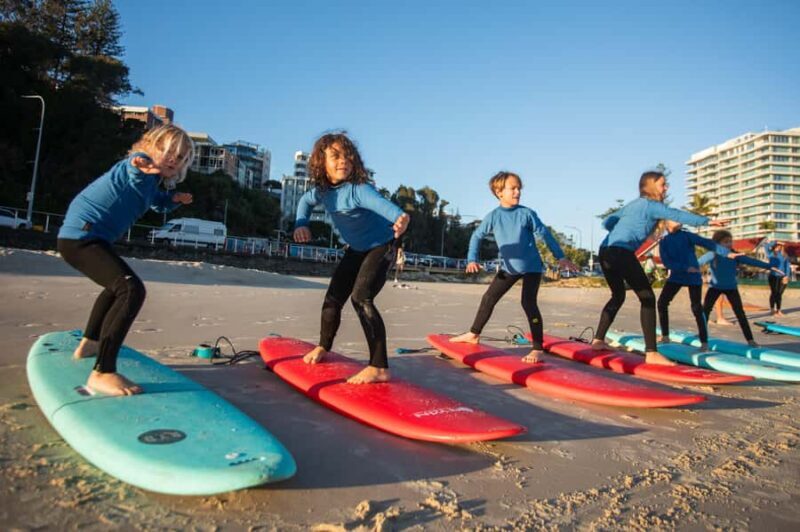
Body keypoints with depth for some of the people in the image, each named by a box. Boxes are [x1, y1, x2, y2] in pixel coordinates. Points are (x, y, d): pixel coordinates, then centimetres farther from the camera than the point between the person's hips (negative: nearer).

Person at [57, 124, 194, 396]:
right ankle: (101, 374, -32)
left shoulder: (153, 179, 15)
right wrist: (141, 165, -64)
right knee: (132, 290, -29)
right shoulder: (141, 166, -14)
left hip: (82, 237, 11)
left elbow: (159, 202, 34)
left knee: (118, 285, 34)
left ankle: (88, 344, 50)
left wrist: (175, 198, 11)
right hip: (81, 237, -11)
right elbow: (134, 167, -39)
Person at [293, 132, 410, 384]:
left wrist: (399, 217, -76)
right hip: (355, 249, 8)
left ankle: (379, 368, -23)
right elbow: (305, 201, 14)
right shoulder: (322, 189, -9)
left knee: (361, 298, -26)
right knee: (333, 297, 13)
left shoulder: (358, 189, -31)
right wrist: (301, 224, -6)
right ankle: (323, 347, 39)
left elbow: (381, 202, -53)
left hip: (381, 246, -7)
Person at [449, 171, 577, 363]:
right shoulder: (493, 216, -5)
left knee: (528, 302, -15)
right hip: (508, 267, 4)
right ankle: (473, 335, 26)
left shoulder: (527, 213, -10)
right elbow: (477, 235, 4)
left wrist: (560, 257, -2)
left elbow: (545, 234, -3)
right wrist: (472, 259, -7)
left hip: (531, 266, -3)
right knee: (489, 298, 9)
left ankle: (537, 349, -5)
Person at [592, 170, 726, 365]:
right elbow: (676, 215, -10)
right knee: (647, 298, -6)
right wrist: (706, 221, -11)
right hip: (622, 252, -9)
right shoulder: (651, 205, 4)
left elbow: (607, 222, 29)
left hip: (605, 251, 9)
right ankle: (651, 353, -11)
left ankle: (598, 340, 25)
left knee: (618, 295, 23)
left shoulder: (632, 204, 27)